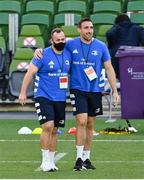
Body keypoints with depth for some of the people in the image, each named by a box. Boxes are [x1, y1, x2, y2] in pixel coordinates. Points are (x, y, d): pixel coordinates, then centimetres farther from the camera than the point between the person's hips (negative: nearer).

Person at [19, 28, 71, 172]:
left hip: (60, 99, 5)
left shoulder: (68, 54, 6)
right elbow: (30, 73, -9)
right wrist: (23, 92, -13)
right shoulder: (43, 55, -10)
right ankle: (45, 161, -9)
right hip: (43, 97, -5)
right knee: (48, 126, -17)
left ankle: (51, 161, 18)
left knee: (54, 130, 9)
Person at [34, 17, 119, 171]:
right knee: (81, 121, -16)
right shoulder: (71, 45, -2)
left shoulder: (101, 47, 1)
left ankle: (86, 158, 18)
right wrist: (39, 51, -7)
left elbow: (109, 69, 6)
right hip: (78, 89, -2)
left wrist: (115, 91, 4)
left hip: (95, 90, 2)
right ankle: (79, 158, -11)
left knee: (90, 125, 9)